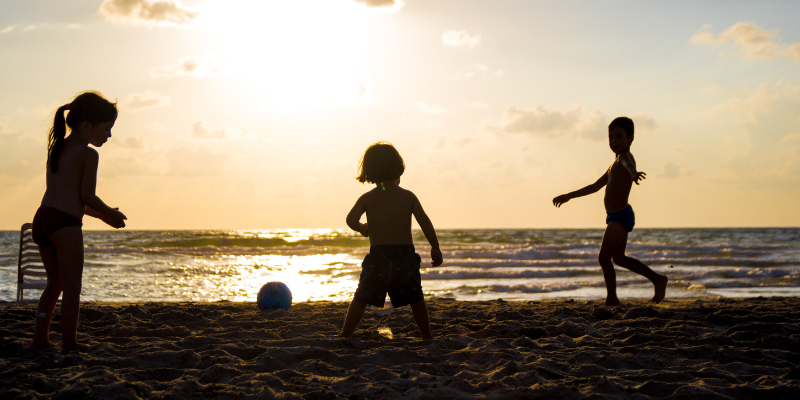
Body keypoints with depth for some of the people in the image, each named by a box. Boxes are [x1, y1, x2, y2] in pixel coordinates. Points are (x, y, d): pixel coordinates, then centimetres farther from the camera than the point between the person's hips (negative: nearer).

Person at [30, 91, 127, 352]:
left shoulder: (57, 148, 20)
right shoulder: (88, 154, -6)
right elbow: (87, 196, -9)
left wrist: (100, 214, 25)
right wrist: (109, 214, 8)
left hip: (42, 217, 8)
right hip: (65, 223, -8)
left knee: (55, 283, 19)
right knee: (72, 286, 0)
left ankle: (41, 337, 18)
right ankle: (69, 342, 2)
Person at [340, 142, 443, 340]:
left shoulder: (367, 198, 2)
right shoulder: (407, 196, 3)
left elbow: (351, 220, -14)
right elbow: (424, 221, -5)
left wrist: (363, 228, 7)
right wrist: (435, 247, 3)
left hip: (378, 255, 0)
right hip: (405, 254, 1)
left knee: (361, 299, 9)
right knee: (416, 299, 17)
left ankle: (345, 336, 7)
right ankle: (427, 336, 20)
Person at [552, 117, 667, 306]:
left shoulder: (624, 156, -10)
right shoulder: (615, 163, 21)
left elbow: (628, 163, -38)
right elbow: (596, 186, 31)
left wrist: (633, 172, -62)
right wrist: (568, 196, 34)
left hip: (620, 216, -10)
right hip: (618, 217, 10)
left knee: (604, 257, -7)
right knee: (618, 258, 21)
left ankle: (612, 299, 1)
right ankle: (657, 279, 26)